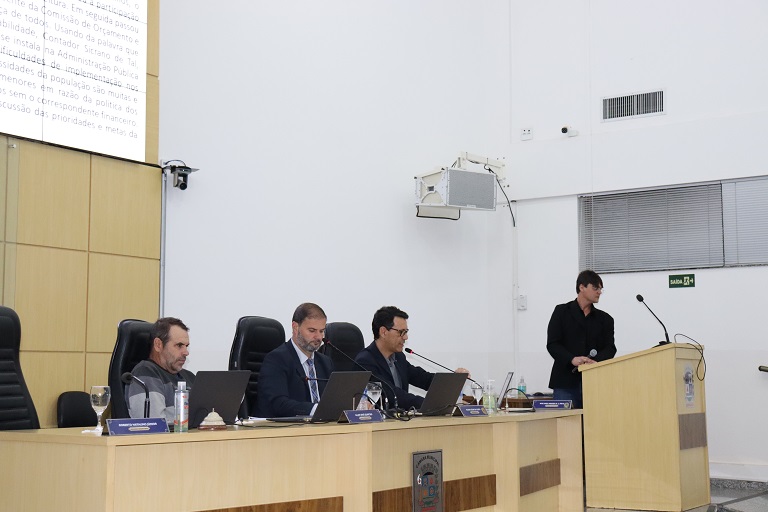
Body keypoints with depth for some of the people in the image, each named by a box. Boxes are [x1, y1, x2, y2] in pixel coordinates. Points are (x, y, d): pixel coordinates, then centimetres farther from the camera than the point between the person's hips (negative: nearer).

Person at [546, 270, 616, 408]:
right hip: (566, 383, -3)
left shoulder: (605, 319, 16)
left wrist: (596, 361, -18)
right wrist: (572, 359, -20)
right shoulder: (562, 312, 8)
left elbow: (610, 349, 4)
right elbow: (552, 344, -2)